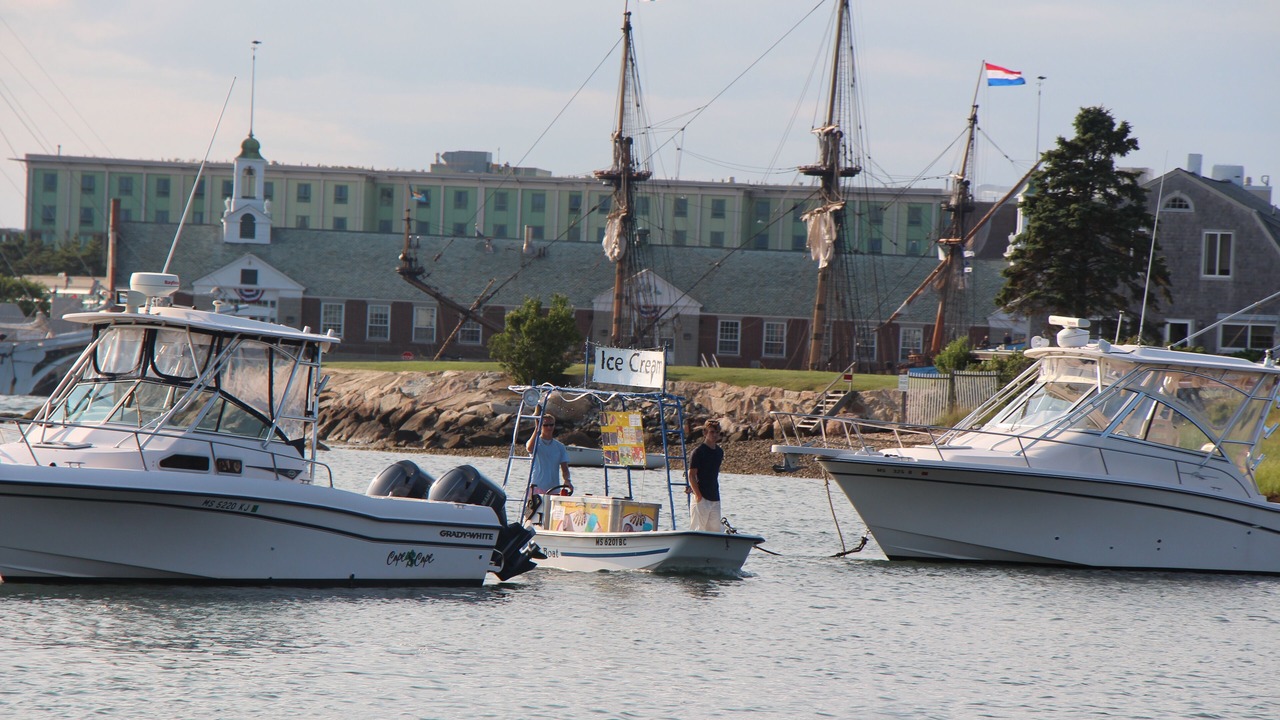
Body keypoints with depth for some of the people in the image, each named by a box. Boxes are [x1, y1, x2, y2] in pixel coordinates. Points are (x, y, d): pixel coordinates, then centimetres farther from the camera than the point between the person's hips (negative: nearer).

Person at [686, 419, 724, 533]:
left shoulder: (719, 451, 13)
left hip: (715, 498, 7)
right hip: (701, 498, -7)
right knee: (698, 529, -9)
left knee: (715, 529, 6)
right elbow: (691, 475, -11)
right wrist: (698, 495, -18)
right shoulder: (698, 452, -8)